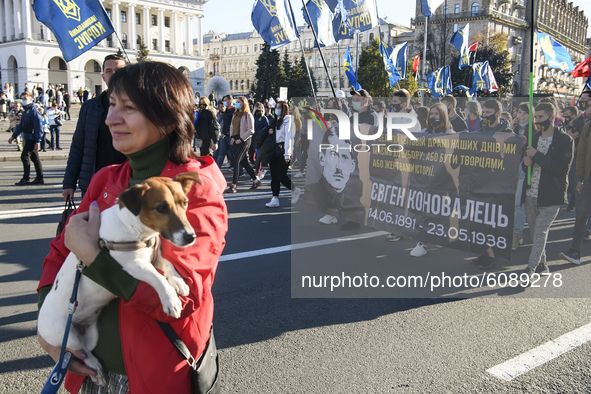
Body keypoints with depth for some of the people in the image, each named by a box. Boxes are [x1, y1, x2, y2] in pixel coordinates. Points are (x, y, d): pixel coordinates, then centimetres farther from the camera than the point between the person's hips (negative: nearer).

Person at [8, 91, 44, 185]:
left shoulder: (34, 111, -14)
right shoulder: (25, 111, 16)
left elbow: (39, 126, -19)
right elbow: (21, 125, 24)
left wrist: (37, 141, -23)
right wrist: (13, 136, 23)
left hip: (32, 139, -9)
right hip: (28, 138, 9)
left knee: (25, 156, -7)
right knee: (34, 158, 10)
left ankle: (25, 178, -1)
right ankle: (39, 178, 15)